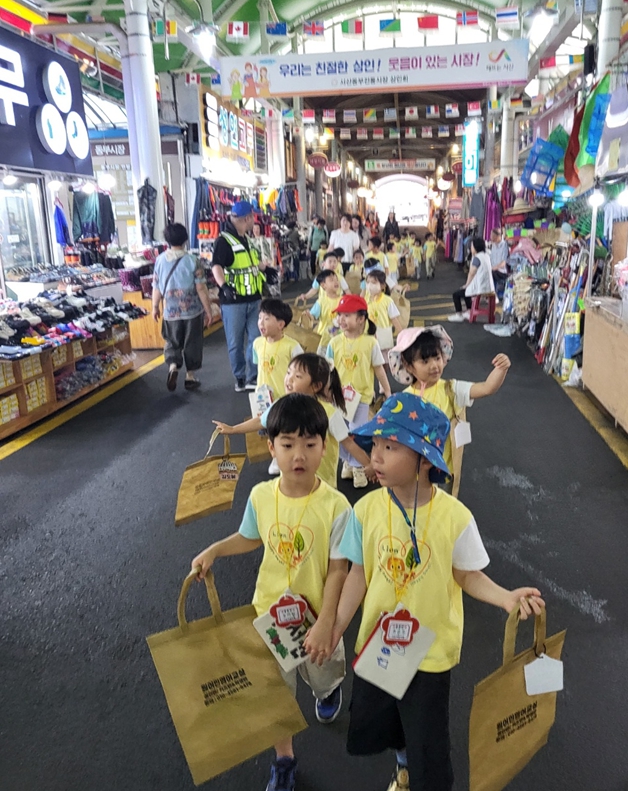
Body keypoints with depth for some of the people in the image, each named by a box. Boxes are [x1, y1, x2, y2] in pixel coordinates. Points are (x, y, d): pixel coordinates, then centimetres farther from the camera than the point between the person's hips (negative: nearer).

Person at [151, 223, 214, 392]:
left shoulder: (160, 260, -3)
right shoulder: (192, 261, -11)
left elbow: (156, 287, 3)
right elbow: (201, 289, -11)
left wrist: (155, 307, 17)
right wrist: (208, 310, -2)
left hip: (170, 312, 2)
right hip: (192, 311, -2)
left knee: (172, 343, 16)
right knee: (192, 344, 11)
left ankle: (172, 366, -9)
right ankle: (190, 377, 18)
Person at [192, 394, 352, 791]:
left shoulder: (336, 505, -27)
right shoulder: (260, 495, -16)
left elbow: (338, 570, -20)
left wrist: (325, 623, -23)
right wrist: (214, 550, -7)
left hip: (317, 615, -2)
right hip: (269, 611, 3)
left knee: (322, 676, 27)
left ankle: (330, 689, 65)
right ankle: (284, 759, 47)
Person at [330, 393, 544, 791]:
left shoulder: (455, 516, -22)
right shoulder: (367, 508, -15)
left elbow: (468, 576, -10)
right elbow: (359, 573, -5)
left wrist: (506, 597, -28)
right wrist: (336, 626, -9)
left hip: (431, 651, -3)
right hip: (377, 645, 4)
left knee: (428, 747, 13)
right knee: (369, 729, 24)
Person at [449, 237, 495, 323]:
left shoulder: (477, 258, -17)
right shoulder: (486, 256, 9)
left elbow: (471, 274, -14)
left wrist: (466, 285, -1)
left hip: (479, 288, -9)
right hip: (488, 287, 9)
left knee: (455, 294, 5)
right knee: (466, 290, 34)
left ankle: (459, 315, 12)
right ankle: (469, 312, 36)